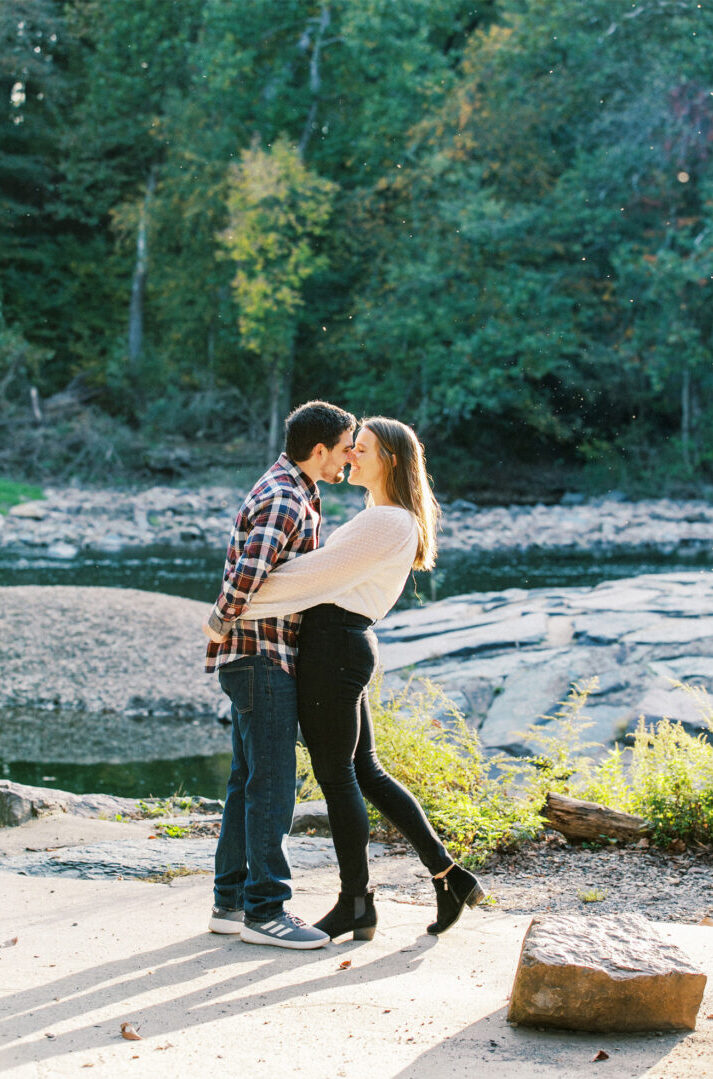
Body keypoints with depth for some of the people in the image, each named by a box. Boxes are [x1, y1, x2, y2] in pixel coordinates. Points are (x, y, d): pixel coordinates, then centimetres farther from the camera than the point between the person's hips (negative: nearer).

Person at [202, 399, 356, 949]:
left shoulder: (295, 492, 17)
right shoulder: (285, 500, -17)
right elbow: (250, 571, -33)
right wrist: (221, 624, -19)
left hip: (262, 660, 10)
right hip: (262, 656, -10)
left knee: (250, 782, 14)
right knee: (272, 785, -6)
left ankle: (232, 901, 21)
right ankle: (264, 911, -1)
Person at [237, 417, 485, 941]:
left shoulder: (388, 523, -14)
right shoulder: (383, 520, 18)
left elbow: (315, 574, -17)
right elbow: (331, 576, 24)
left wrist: (233, 608, -14)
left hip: (335, 646, -10)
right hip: (343, 645, 10)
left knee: (336, 776, -1)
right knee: (366, 773, 14)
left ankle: (356, 904, 9)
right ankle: (450, 877, 16)